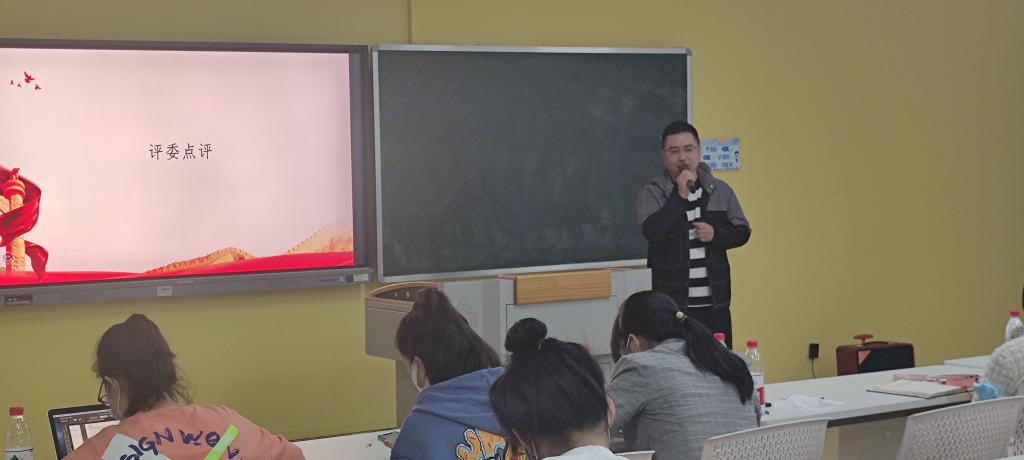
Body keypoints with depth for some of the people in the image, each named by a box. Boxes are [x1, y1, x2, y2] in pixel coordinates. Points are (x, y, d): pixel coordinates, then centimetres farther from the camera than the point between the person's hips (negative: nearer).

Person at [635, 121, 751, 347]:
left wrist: (716, 234, -9)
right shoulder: (651, 194, -3)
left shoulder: (720, 190, 7)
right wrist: (680, 195, -21)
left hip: (715, 302, 3)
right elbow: (652, 231, -19)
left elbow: (742, 232, 10)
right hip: (672, 303, -3)